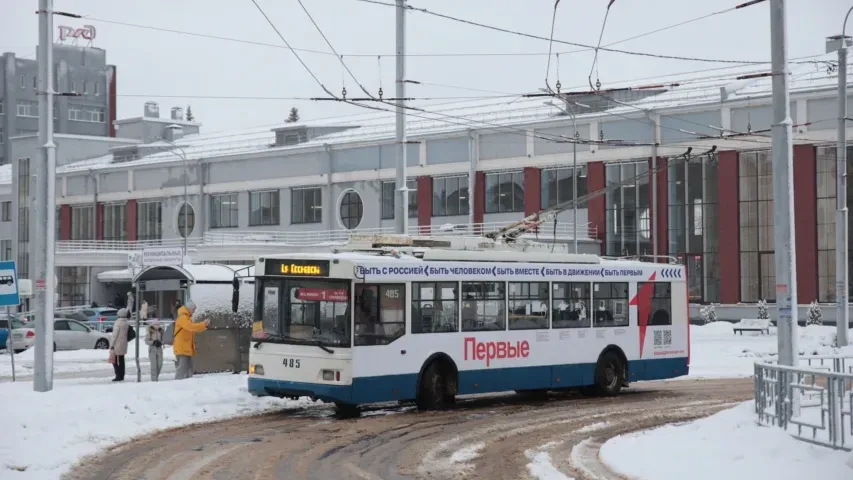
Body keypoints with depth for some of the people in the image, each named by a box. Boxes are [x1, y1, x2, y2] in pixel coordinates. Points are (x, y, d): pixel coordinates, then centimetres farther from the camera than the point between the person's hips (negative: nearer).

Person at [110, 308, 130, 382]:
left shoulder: (118, 323, -16)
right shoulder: (126, 323, 6)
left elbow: (115, 334, -17)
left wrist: (112, 345, -14)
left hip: (117, 345, -8)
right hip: (123, 345, 8)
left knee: (115, 360, -1)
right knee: (121, 360, 12)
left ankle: (118, 376, -7)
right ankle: (122, 376, 15)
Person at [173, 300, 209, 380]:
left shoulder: (187, 317, 20)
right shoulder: (182, 318, -13)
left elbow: (194, 328, 23)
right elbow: (191, 327, -28)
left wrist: (205, 325, 9)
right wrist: (204, 324, -25)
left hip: (187, 349, 10)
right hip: (182, 348, -10)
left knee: (189, 369, 10)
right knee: (182, 368, -13)